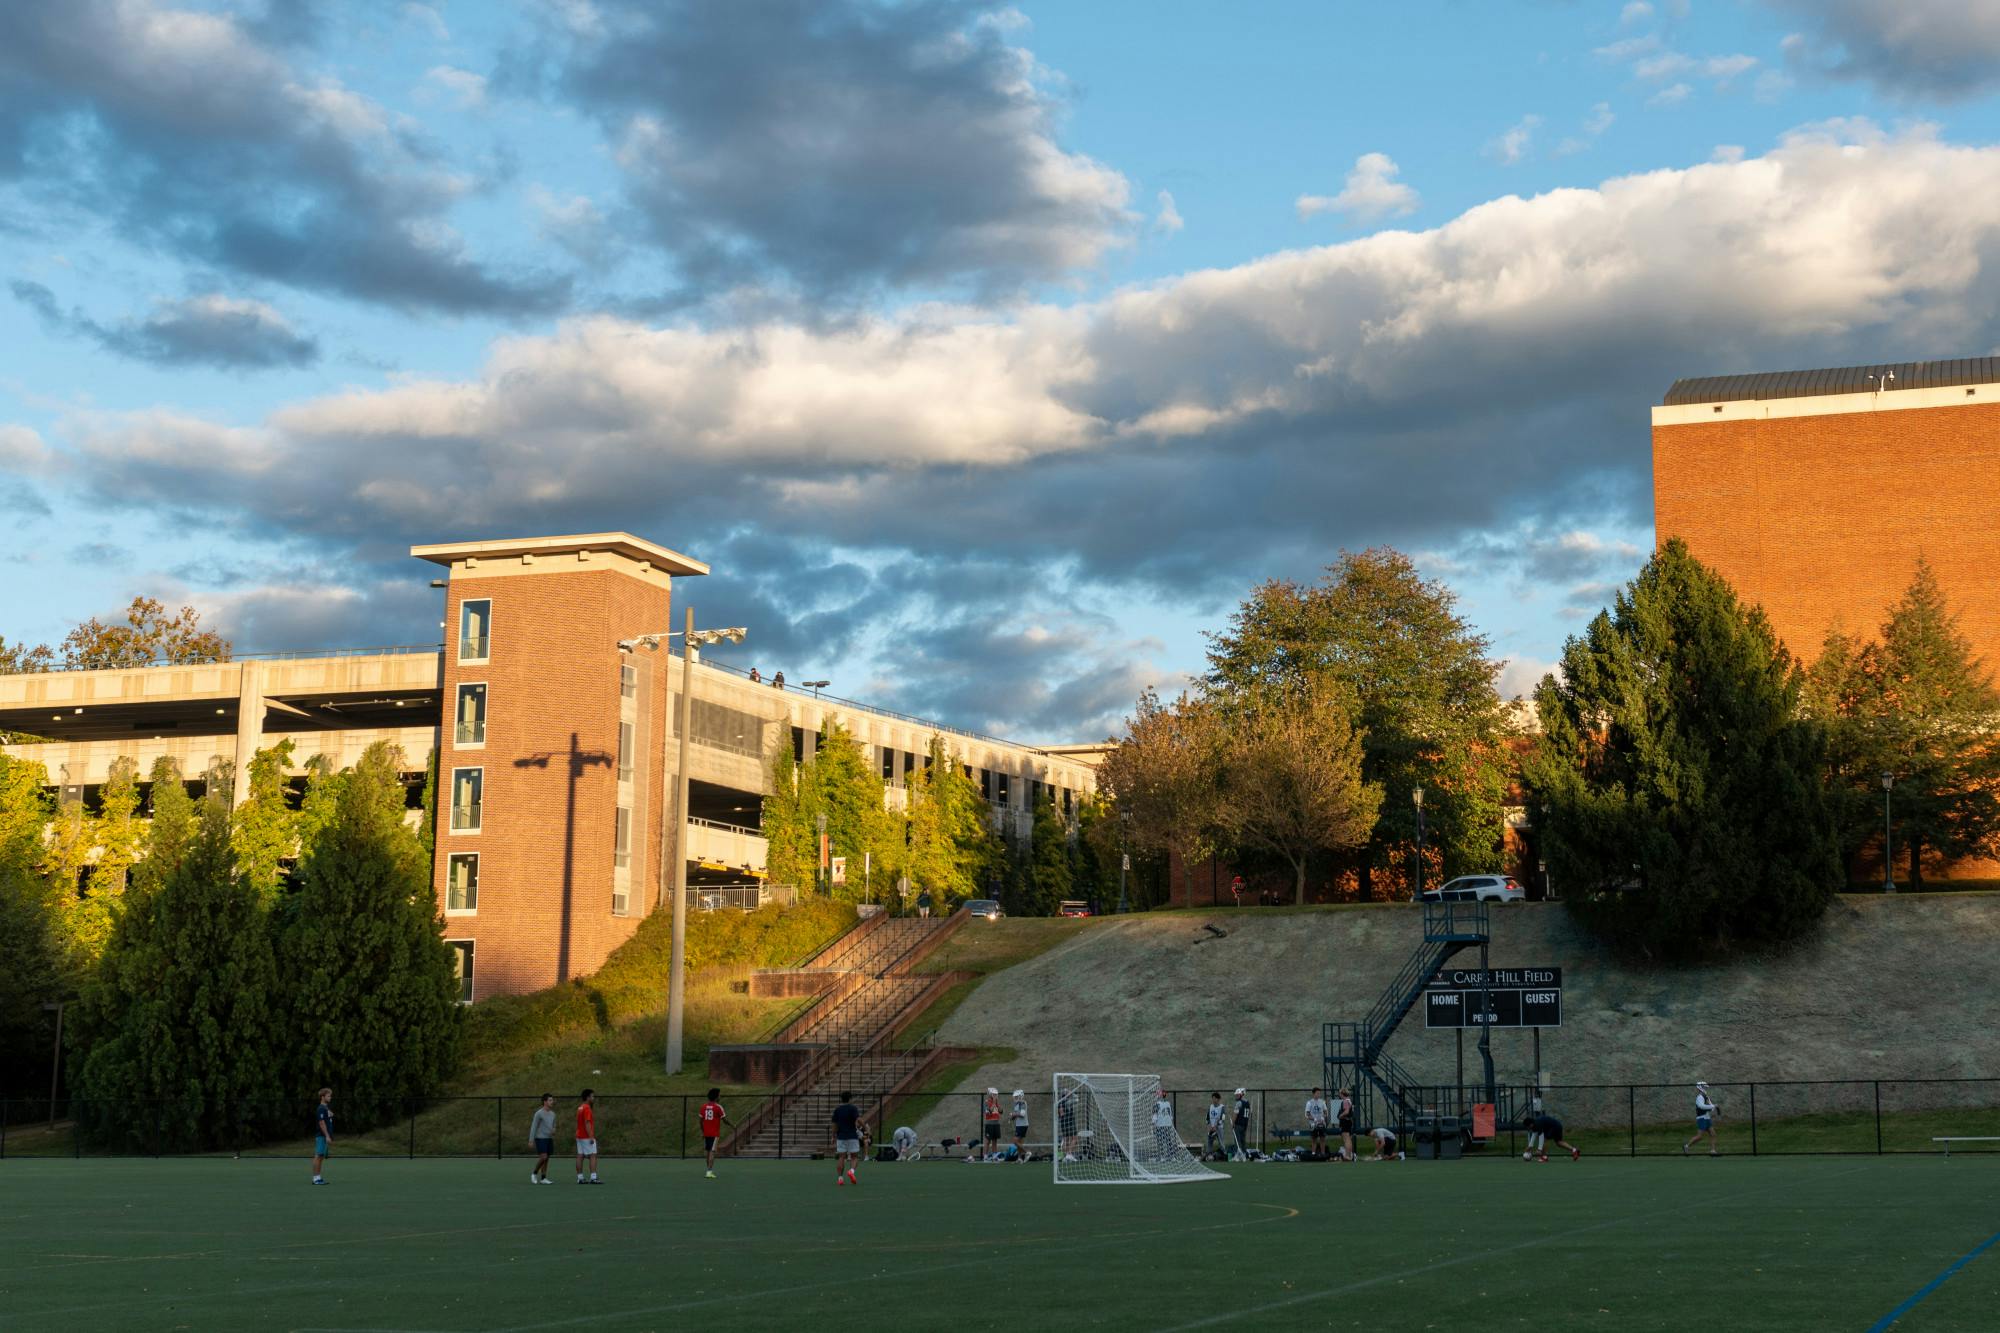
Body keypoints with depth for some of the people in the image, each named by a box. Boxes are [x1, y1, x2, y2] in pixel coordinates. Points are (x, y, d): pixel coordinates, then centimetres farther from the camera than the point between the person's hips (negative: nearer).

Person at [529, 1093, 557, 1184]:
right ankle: (534, 1173, 3)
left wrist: (553, 1131, -2)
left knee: (546, 1159, 5)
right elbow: (533, 1127, -9)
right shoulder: (539, 1113, -9)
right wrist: (531, 1140, -14)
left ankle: (543, 1178, 8)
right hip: (540, 1138, -7)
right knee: (543, 1157, -16)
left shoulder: (552, 1114, 11)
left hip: (549, 1138, 7)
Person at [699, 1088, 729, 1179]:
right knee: (712, 1152, -6)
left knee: (707, 1151, 15)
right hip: (714, 1133, -5)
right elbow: (724, 1120, -7)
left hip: (706, 1133, 5)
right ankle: (709, 1171, -14)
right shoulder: (718, 1107, -10)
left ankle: (710, 1170, 24)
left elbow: (701, 1120, 8)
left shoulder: (704, 1106, 4)